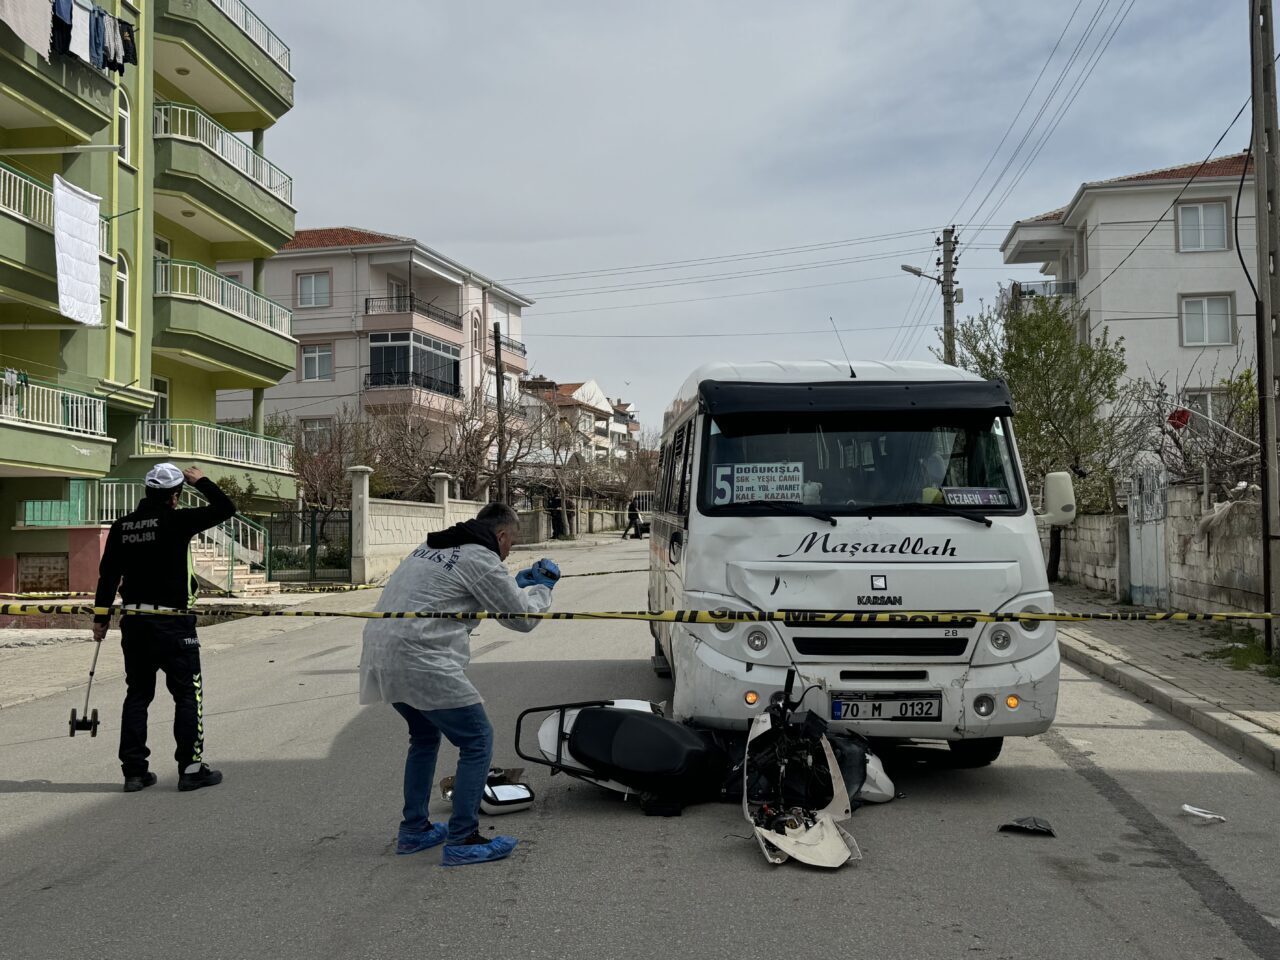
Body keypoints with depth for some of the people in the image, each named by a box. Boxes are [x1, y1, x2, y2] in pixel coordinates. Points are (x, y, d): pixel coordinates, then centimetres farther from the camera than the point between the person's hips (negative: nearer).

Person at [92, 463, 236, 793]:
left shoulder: (122, 526, 5)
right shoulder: (176, 520, -12)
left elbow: (107, 574, 9)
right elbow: (225, 508, -8)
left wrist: (101, 618, 18)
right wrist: (201, 481, 7)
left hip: (133, 623, 6)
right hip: (172, 624, -6)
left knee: (137, 694, 13)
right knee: (188, 693, 4)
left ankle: (134, 771, 15)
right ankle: (190, 768, 5)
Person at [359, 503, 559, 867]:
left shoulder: (433, 547, 21)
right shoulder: (481, 559, -6)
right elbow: (522, 618, 1)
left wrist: (517, 583, 29)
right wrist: (541, 586, 19)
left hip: (381, 652, 10)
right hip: (419, 660, -10)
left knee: (425, 736, 27)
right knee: (477, 741, 0)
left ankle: (414, 830, 30)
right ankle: (462, 841, 1)